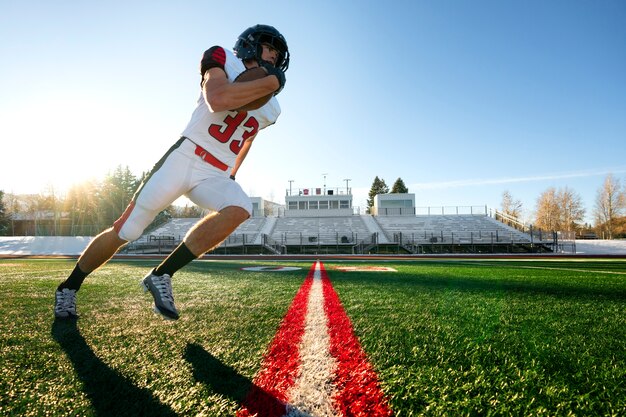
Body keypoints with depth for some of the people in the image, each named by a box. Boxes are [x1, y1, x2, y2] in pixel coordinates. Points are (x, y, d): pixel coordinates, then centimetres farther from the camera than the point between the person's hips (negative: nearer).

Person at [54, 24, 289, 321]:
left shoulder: (270, 108, 14)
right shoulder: (223, 58, -1)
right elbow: (217, 100, -22)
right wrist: (271, 81, -15)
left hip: (216, 176, 5)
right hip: (184, 158, -4)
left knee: (240, 209, -29)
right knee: (125, 230, -1)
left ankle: (161, 275, -17)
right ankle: (69, 287, 26)